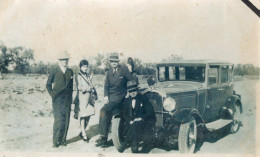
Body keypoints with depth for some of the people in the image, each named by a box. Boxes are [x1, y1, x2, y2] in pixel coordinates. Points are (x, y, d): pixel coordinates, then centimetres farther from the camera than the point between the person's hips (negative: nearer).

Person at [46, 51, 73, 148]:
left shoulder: (70, 72, 11)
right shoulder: (54, 71, 1)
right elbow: (48, 84, 5)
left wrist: (70, 98, 10)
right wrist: (52, 95, -3)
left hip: (67, 100, 4)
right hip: (57, 99, -3)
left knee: (66, 120, 4)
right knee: (59, 120, -10)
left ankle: (63, 140, 14)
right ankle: (56, 141, 1)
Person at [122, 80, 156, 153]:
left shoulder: (143, 98, 2)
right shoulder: (127, 101, 13)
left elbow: (150, 112, -2)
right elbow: (124, 114, 11)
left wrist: (141, 118, -17)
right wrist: (130, 121, -9)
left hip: (143, 123, -3)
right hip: (131, 124, 3)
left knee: (136, 124, -35)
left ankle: (134, 148, -24)